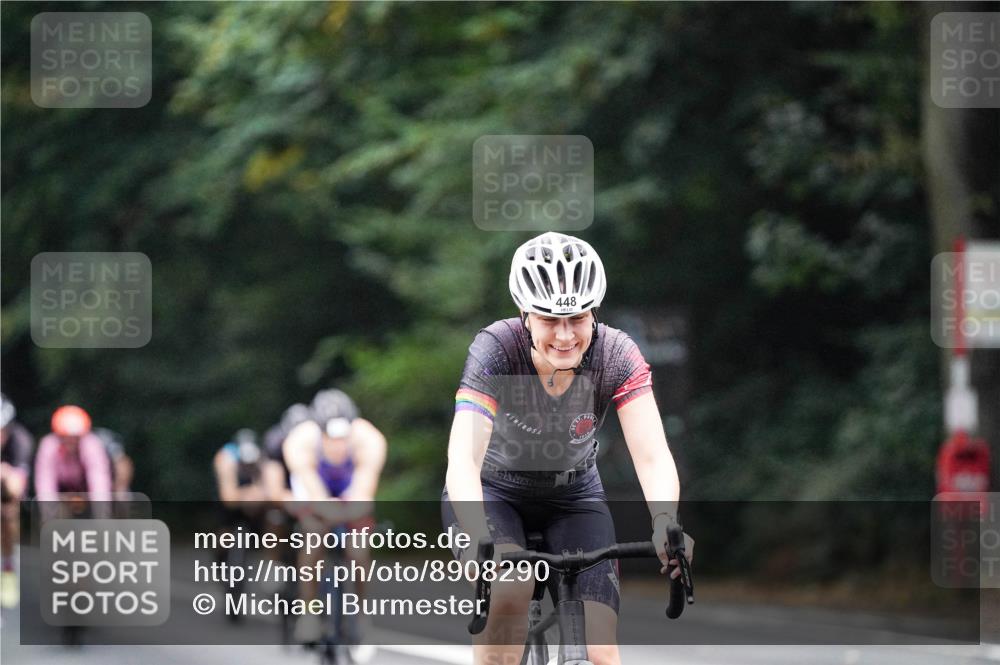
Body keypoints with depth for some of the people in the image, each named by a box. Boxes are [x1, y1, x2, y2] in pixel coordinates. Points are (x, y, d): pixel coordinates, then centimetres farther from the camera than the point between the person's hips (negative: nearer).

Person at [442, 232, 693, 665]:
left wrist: (664, 523, -54)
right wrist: (480, 545, -57)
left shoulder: (617, 356, -24)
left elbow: (652, 457, -33)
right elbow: (463, 460, -40)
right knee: (508, 593, -34)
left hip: (573, 494, 2)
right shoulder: (496, 349, -30)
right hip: (493, 489, -2)